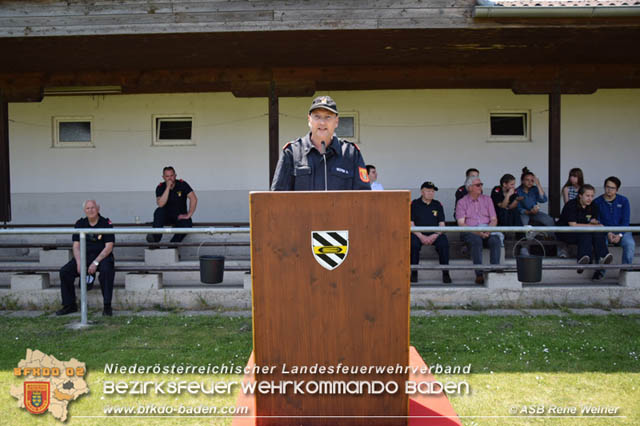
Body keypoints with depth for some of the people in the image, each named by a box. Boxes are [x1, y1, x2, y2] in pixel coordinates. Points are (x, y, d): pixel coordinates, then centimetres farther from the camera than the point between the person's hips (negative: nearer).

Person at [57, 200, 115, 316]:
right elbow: (76, 246, 6)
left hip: (102, 256, -4)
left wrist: (95, 263, -19)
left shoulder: (106, 223, -5)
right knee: (64, 271, -16)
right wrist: (79, 263, -12)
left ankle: (107, 306, -26)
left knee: (106, 270, -36)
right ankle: (69, 305, -1)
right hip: (84, 256, 4)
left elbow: (108, 247, -10)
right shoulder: (80, 224, 8)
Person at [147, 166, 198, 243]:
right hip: (166, 216, 1)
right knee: (159, 211, -31)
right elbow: (160, 204, -24)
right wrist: (168, 188, -27)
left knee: (187, 225, -31)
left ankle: (174, 243, -11)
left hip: (180, 216, -1)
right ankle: (156, 236, -27)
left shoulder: (182, 184, -10)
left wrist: (188, 215, -20)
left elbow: (193, 199, -15)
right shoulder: (160, 187, -8)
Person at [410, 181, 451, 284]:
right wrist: (421, 236, -15)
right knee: (414, 243, -34)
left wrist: (434, 236, -11)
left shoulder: (437, 205, 14)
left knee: (444, 243, -30)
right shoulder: (414, 204, 7)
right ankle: (414, 273, -19)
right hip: (418, 234, -1)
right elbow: (411, 224, 0)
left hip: (435, 234, 1)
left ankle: (445, 273, -20)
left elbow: (441, 224, 9)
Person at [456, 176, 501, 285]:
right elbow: (461, 223, -2)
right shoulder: (462, 202, 8)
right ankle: (479, 274, -36)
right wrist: (477, 232, -15)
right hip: (470, 232, -2)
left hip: (488, 230, 2)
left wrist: (488, 230, -11)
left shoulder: (487, 199, 17)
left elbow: (494, 219, 11)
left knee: (495, 240, -31)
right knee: (476, 241, -36)